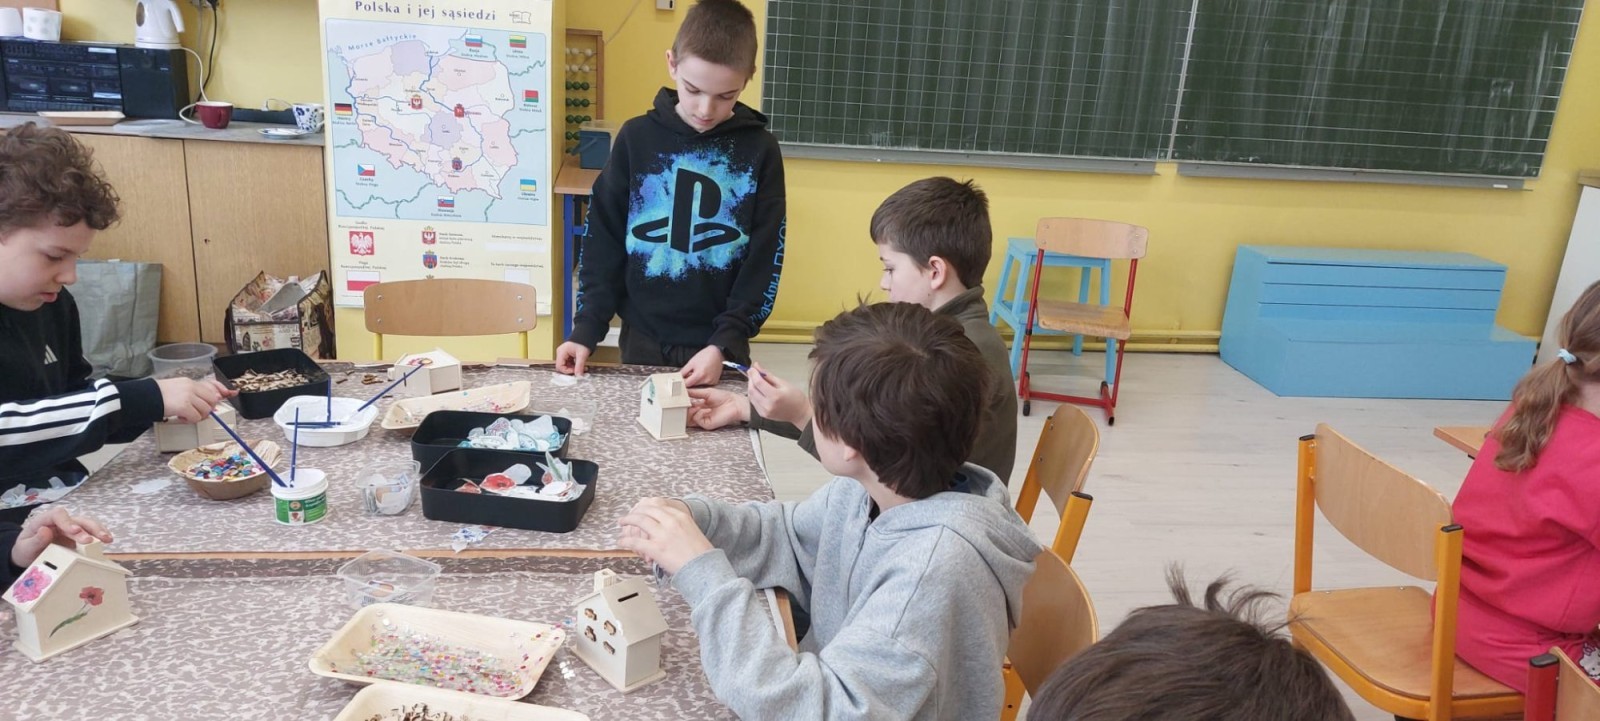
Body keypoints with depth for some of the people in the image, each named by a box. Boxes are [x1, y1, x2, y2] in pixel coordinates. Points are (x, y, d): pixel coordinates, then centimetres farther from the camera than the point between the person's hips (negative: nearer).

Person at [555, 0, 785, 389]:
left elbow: (764, 261, -6)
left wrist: (726, 342, -14)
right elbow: (603, 240, 1)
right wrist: (586, 328, -6)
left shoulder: (760, 150, -6)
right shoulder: (636, 137, -3)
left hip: (721, 344, -1)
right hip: (643, 339, 1)